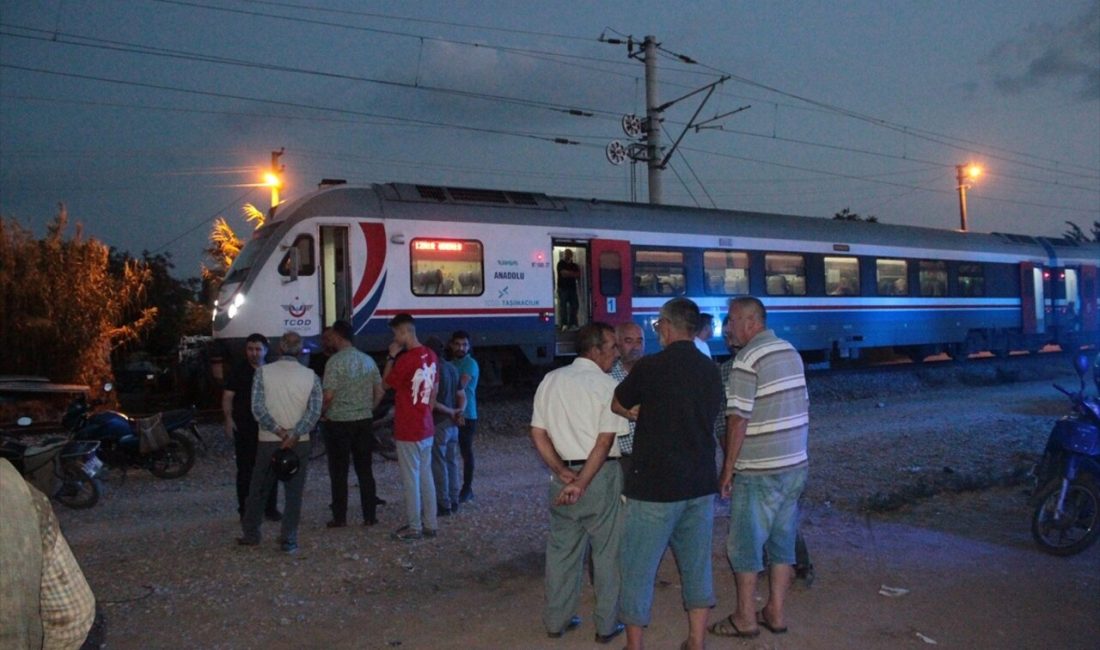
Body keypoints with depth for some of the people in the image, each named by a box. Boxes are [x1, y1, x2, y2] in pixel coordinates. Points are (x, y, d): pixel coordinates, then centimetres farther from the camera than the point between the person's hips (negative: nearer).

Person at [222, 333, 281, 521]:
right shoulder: (238, 371, 2)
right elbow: (227, 397, -1)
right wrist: (229, 419, -15)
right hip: (244, 428, -2)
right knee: (245, 470, 2)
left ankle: (270, 508, 15)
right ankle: (245, 510, 10)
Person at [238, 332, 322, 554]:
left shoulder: (263, 371, -4)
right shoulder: (311, 376, -2)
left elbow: (258, 407, -12)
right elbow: (315, 411, -11)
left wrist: (278, 431, -12)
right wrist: (294, 435, -16)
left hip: (269, 441, 0)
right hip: (299, 443, 0)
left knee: (258, 490, 15)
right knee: (294, 493, 6)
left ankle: (250, 535, 25)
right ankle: (289, 540, 7)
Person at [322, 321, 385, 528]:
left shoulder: (335, 362, -12)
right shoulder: (368, 360, 5)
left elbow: (328, 396, -16)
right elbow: (380, 392, 7)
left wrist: (321, 413, 1)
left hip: (338, 423, -5)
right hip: (363, 422, 5)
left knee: (339, 472, 5)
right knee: (364, 469, 9)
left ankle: (340, 517, 10)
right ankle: (369, 516, 12)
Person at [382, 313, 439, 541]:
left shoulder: (405, 359, -19)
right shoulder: (431, 356, 5)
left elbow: (386, 384, -4)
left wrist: (391, 356, 0)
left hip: (408, 430, -7)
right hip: (426, 428, 8)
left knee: (411, 479, 2)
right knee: (426, 476, 13)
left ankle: (414, 527, 10)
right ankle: (429, 524, 19)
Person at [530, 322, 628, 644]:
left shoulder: (550, 380, 5)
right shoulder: (608, 385, -11)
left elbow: (538, 433, 3)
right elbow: (605, 441, -17)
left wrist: (562, 471, -2)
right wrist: (582, 484, -17)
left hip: (563, 474, 5)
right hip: (601, 475, -5)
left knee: (561, 548, 16)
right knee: (607, 552, 10)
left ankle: (556, 620, 27)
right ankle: (606, 626, 19)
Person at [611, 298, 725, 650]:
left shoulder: (650, 367, -13)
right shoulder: (711, 370, 3)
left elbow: (616, 406, 2)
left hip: (654, 486, -5)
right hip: (700, 484, 6)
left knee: (638, 569, 7)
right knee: (697, 567, 15)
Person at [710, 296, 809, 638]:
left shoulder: (747, 360, -16)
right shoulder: (791, 352, 7)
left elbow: (738, 420, -19)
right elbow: (803, 408, 13)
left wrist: (727, 469, -11)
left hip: (759, 470, -7)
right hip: (795, 465, 7)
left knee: (744, 544, 6)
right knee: (782, 541, 14)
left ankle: (745, 618, 15)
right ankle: (776, 613, 23)